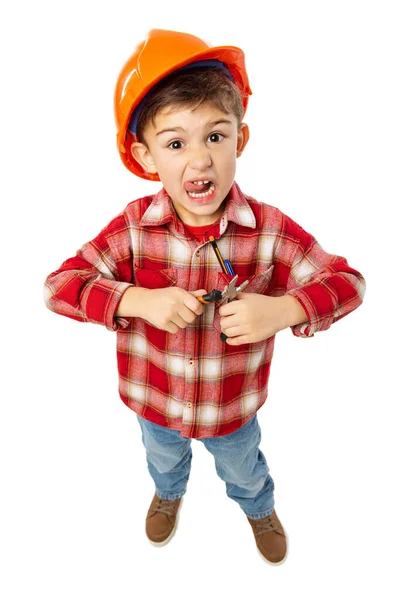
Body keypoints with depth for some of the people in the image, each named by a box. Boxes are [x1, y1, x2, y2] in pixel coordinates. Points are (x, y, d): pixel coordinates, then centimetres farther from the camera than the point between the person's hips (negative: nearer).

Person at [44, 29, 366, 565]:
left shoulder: (268, 229, -25)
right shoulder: (134, 228, -23)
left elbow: (346, 280, -20)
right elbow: (61, 284, -22)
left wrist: (281, 310, -39)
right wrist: (139, 300, -37)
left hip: (235, 404, 0)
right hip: (155, 400, 1)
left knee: (243, 470, 32)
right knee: (163, 459, 36)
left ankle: (261, 510, 71)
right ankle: (169, 494, 75)